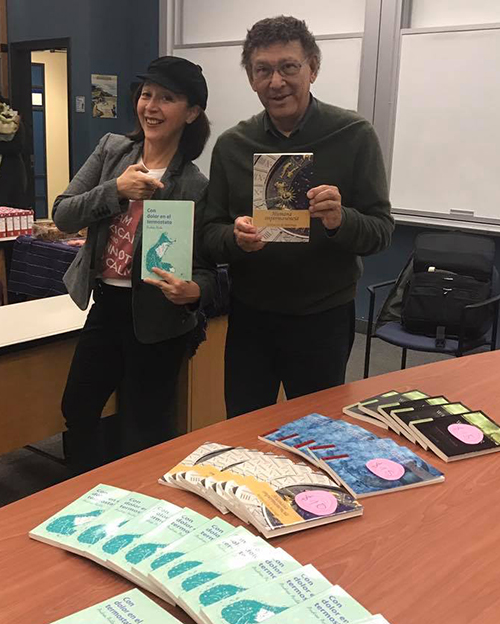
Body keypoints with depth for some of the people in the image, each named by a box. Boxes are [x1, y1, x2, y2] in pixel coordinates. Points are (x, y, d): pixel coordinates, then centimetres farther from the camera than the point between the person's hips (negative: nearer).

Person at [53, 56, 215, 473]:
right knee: (77, 411, 21)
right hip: (105, 305, 6)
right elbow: (63, 215, -4)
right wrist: (116, 189, -19)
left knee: (145, 431, 6)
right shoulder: (112, 150, 1)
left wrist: (193, 291, -33)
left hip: (155, 317, -6)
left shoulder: (195, 186, -13)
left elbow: (206, 266, -10)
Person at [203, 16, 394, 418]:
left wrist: (341, 221, -29)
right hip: (249, 317, 2)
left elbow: (382, 231, -7)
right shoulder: (231, 145, 0)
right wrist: (235, 238, -21)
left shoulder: (354, 136, -8)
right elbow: (210, 233, 2)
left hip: (324, 320, -2)